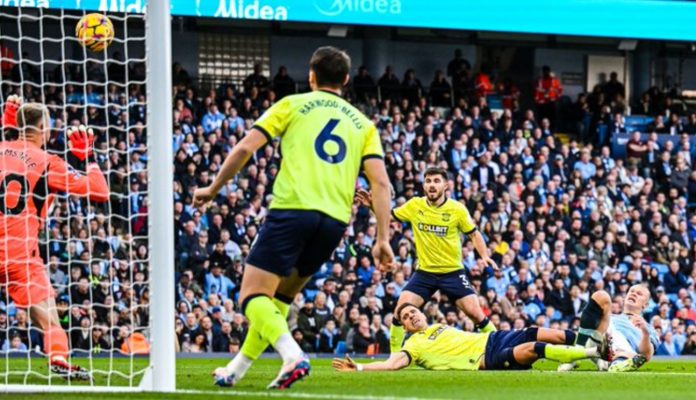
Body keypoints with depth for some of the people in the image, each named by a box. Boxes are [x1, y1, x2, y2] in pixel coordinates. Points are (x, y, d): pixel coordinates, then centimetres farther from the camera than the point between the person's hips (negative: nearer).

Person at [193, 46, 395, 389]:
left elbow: (245, 148, 2)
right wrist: (382, 239, 4)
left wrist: (214, 189, 14)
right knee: (280, 296, 22)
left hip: (292, 209, -5)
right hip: (335, 219, 5)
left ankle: (292, 355, -30)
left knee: (253, 297, -5)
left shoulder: (293, 105, 11)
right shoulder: (362, 124, 19)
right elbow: (380, 182, 7)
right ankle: (237, 369, 26)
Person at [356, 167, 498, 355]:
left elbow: (474, 234, 3)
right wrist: (373, 204, -6)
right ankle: (394, 354, 3)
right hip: (424, 272, 2)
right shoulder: (414, 205, -2)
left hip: (453, 272, -2)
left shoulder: (457, 209, -8)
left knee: (474, 312, -10)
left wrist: (485, 256, -12)